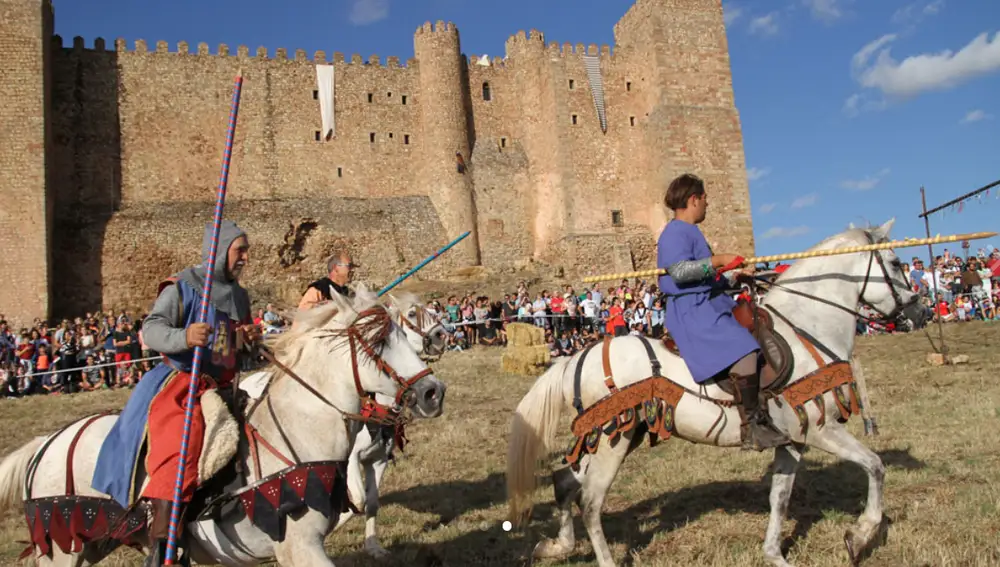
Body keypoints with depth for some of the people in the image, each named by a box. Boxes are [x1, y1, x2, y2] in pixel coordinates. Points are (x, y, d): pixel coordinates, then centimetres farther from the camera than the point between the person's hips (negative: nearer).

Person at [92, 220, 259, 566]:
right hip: (180, 382, -7)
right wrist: (184, 337, -37)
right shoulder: (182, 288, -5)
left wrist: (249, 338, 3)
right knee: (177, 446, -26)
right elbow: (151, 329, -16)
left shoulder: (239, 295, 16)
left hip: (223, 385, 8)